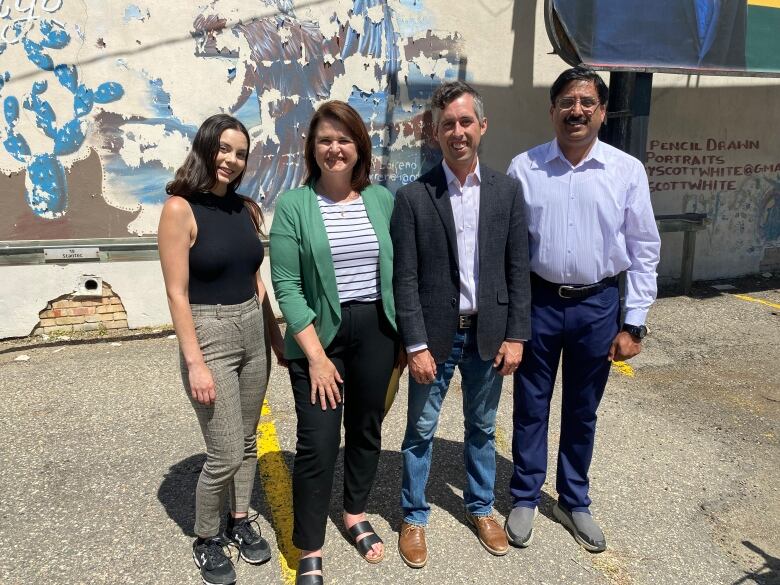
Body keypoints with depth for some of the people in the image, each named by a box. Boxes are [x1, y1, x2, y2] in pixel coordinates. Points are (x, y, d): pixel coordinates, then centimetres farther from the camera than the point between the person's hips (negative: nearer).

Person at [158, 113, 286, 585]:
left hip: (253, 331, 6)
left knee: (247, 441, 16)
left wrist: (277, 336, 14)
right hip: (209, 334, -6)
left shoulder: (247, 209, 6)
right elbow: (177, 293, -14)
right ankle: (206, 539, 25)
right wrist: (195, 363, -18)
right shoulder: (180, 209, -12)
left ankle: (241, 521, 37)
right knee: (225, 455, -1)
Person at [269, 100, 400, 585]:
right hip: (319, 333, -3)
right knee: (318, 443, 0)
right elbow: (287, 285, -10)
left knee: (367, 429, 16)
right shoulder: (293, 204, -7)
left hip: (376, 330, 4)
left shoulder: (382, 198, 3)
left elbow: (396, 268, 8)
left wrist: (402, 336, 6)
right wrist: (316, 355, -14)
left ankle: (356, 515, 41)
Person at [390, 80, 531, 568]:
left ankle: (481, 506, 40)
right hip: (435, 334, -2)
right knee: (421, 430, 12)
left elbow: (518, 269, 1)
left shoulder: (507, 190, 0)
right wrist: (416, 345, -12)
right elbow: (405, 278, -9)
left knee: (482, 427, 18)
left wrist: (516, 335, -3)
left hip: (488, 333, 2)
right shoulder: (413, 197, -8)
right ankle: (414, 517, 32)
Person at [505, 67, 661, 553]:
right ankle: (525, 498, 33)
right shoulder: (524, 167, -4)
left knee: (582, 411, 16)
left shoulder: (627, 171, -3)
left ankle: (574, 502, 37)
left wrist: (634, 323, -3)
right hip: (537, 302, 0)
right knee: (531, 406, 12)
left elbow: (644, 250, 0)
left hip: (598, 305, 1)